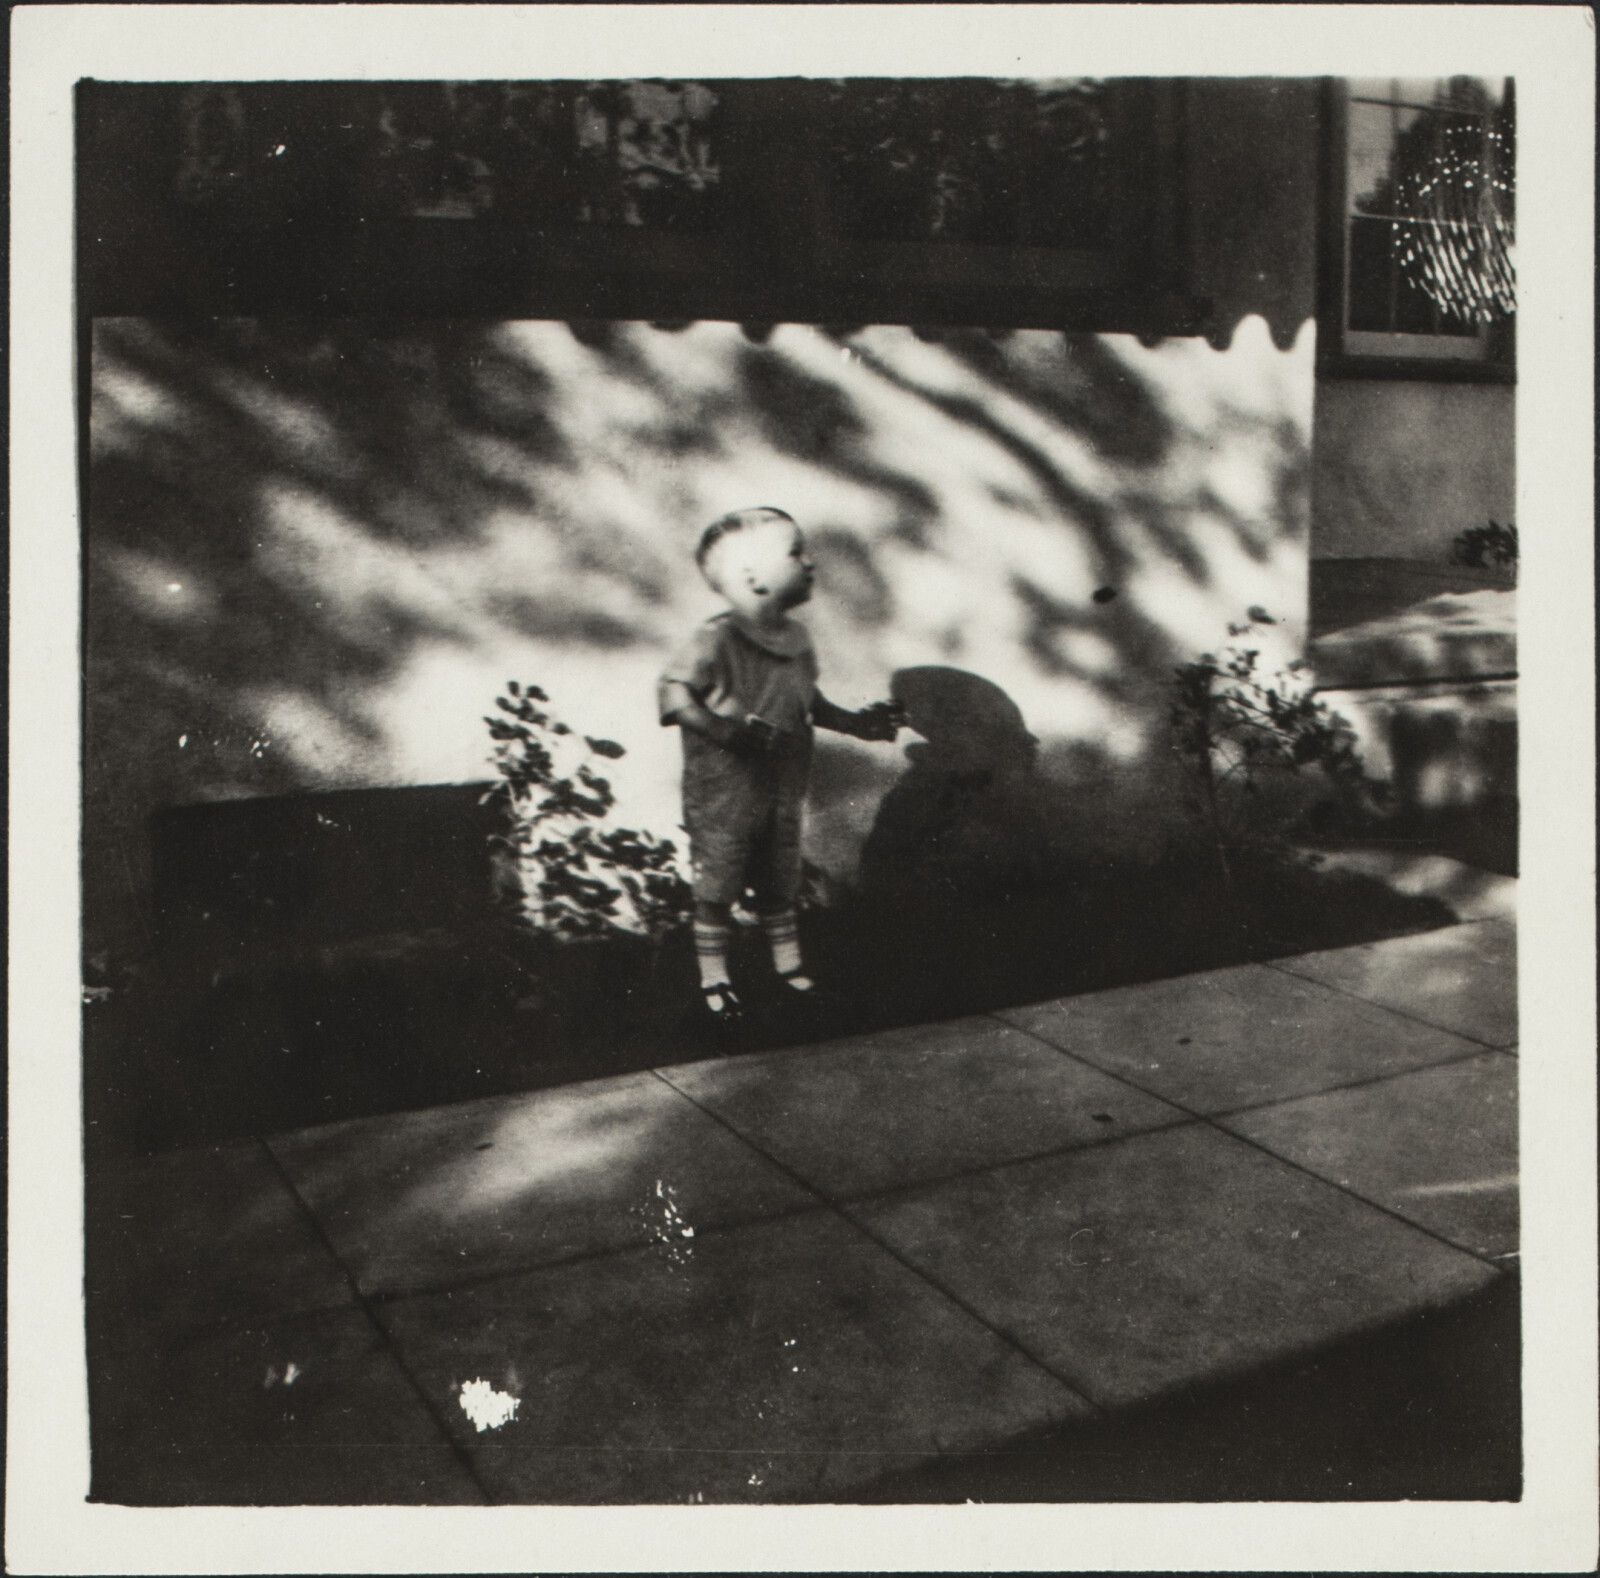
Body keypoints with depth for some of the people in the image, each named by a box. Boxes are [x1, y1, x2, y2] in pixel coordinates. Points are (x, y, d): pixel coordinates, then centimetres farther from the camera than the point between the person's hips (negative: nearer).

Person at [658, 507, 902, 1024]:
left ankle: (790, 966, 32)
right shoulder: (717, 639, -18)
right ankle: (714, 981, 20)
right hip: (722, 793, -6)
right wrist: (729, 731, -30)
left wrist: (857, 723, 11)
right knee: (716, 889, 5)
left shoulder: (797, 639, 4)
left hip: (782, 793, 6)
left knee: (778, 886, 17)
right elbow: (674, 694, -21)